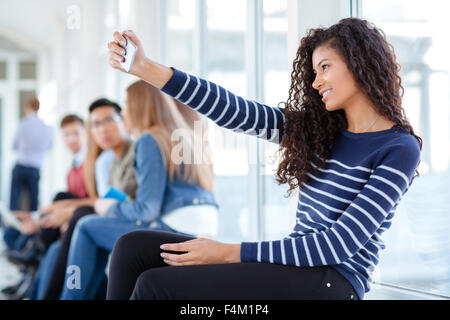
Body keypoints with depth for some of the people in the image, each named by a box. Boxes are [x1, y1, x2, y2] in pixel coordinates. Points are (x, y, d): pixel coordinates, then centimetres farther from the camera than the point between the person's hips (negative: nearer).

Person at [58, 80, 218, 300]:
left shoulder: (150, 140, -9)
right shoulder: (187, 136, 18)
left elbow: (147, 209, -14)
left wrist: (110, 207, 4)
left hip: (176, 230, -9)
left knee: (87, 227, 6)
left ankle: (71, 296, 12)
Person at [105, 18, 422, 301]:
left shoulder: (400, 150, -7)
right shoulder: (317, 128, 12)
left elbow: (340, 244, -15)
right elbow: (235, 112, 1)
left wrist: (230, 253, -16)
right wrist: (145, 68, -9)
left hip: (331, 283, -7)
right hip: (291, 266, 7)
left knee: (155, 286, -21)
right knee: (134, 246, -5)